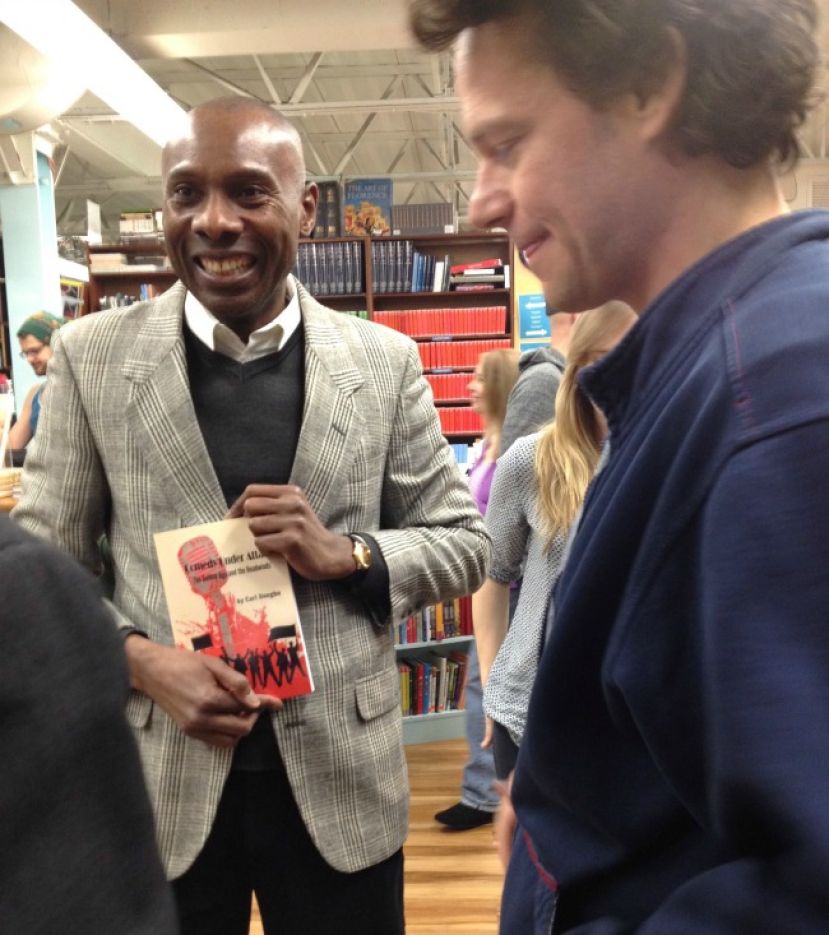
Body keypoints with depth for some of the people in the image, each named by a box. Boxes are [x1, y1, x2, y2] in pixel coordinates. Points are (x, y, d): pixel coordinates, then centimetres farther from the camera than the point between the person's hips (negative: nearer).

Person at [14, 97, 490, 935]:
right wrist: (139, 660, -16)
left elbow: (464, 544, 2)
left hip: (340, 778, 1)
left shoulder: (385, 361, -3)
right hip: (157, 786, 0)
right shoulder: (92, 357, -3)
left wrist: (345, 554, -15)